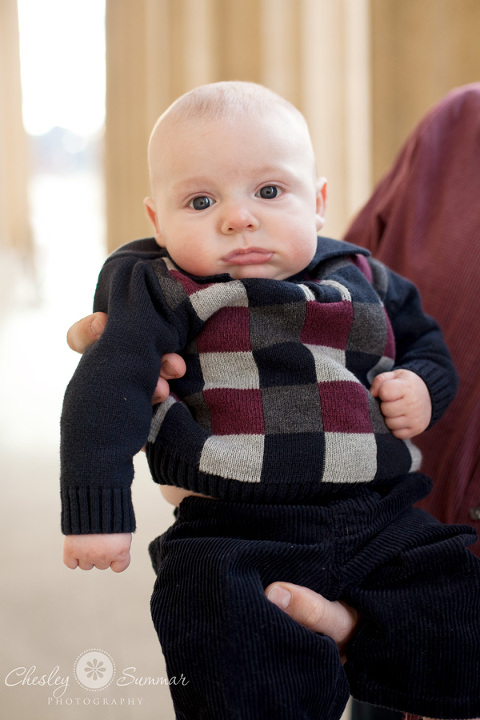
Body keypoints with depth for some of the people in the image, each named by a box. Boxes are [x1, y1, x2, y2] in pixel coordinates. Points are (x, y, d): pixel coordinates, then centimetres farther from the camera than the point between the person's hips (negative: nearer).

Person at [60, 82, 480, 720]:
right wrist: (95, 508, -13)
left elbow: (427, 342, 28)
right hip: (234, 538, -4)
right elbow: (108, 390, -7)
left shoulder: (361, 281, 13)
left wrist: (424, 387, 6)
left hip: (381, 522, 5)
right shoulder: (165, 294, -2)